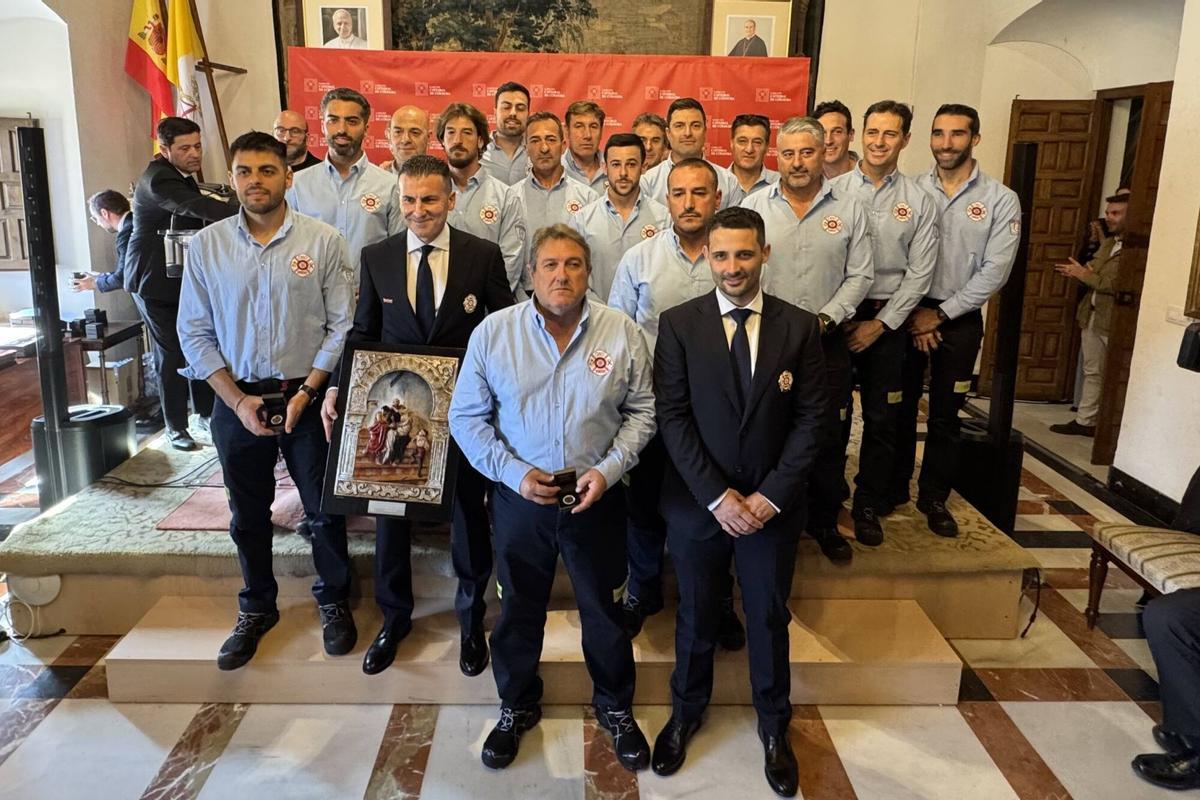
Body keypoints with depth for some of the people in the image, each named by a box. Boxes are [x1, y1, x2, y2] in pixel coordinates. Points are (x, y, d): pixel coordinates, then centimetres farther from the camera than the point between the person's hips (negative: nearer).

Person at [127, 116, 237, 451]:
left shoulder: (180, 175, 10)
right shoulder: (157, 178, -21)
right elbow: (195, 206, -39)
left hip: (183, 276, 8)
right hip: (155, 280, -8)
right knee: (172, 353, -2)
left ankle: (206, 413, 21)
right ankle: (175, 427, 9)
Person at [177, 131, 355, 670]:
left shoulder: (323, 241, -6)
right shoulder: (207, 245, 0)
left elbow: (341, 326, -6)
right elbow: (194, 331, 0)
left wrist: (305, 393, -12)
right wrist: (238, 400, -8)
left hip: (308, 396, -2)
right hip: (236, 400, 2)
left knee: (325, 506, 9)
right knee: (248, 513, 15)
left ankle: (333, 600, 32)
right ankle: (256, 609, 36)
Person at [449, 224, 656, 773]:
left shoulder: (621, 333, -6)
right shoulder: (493, 332, -6)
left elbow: (641, 412, 0)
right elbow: (466, 417, -3)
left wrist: (608, 470, -13)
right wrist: (514, 473, -14)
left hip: (597, 498, 0)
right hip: (518, 498, 0)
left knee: (605, 610, 15)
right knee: (518, 609, 18)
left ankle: (615, 707, 40)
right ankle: (517, 706, 42)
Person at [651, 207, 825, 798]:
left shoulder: (800, 327, -3)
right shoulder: (677, 324, -6)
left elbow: (810, 419, -4)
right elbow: (671, 417, -9)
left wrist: (770, 495, -12)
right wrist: (717, 496, -15)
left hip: (773, 504, 1)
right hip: (697, 501, 0)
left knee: (770, 617, 15)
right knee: (695, 615, 16)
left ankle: (773, 725, 37)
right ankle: (686, 711, 39)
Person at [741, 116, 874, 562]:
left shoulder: (849, 209, 3)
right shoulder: (754, 206, 1)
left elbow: (860, 275, 2)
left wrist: (825, 318, -10)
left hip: (826, 339, 1)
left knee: (827, 438, 7)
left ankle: (825, 523, 25)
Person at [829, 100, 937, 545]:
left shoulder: (919, 202, 2)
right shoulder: (834, 191, -2)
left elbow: (919, 273, 0)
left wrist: (880, 323, -6)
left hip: (888, 319, 1)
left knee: (881, 419, 7)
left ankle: (868, 506, 22)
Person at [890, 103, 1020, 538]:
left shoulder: (1001, 199, -3)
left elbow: (994, 271, -8)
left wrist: (940, 314, -12)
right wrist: (913, 312, -10)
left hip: (960, 319, 0)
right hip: (906, 312, 1)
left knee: (945, 414, 9)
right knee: (900, 407, 9)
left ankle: (934, 498, 23)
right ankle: (893, 488, 25)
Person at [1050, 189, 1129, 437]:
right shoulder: (1107, 242, 16)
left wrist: (1086, 276, -18)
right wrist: (1077, 271, -6)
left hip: (1114, 321, -9)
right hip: (1091, 316, 9)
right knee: (1092, 372, 15)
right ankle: (1085, 421, 23)